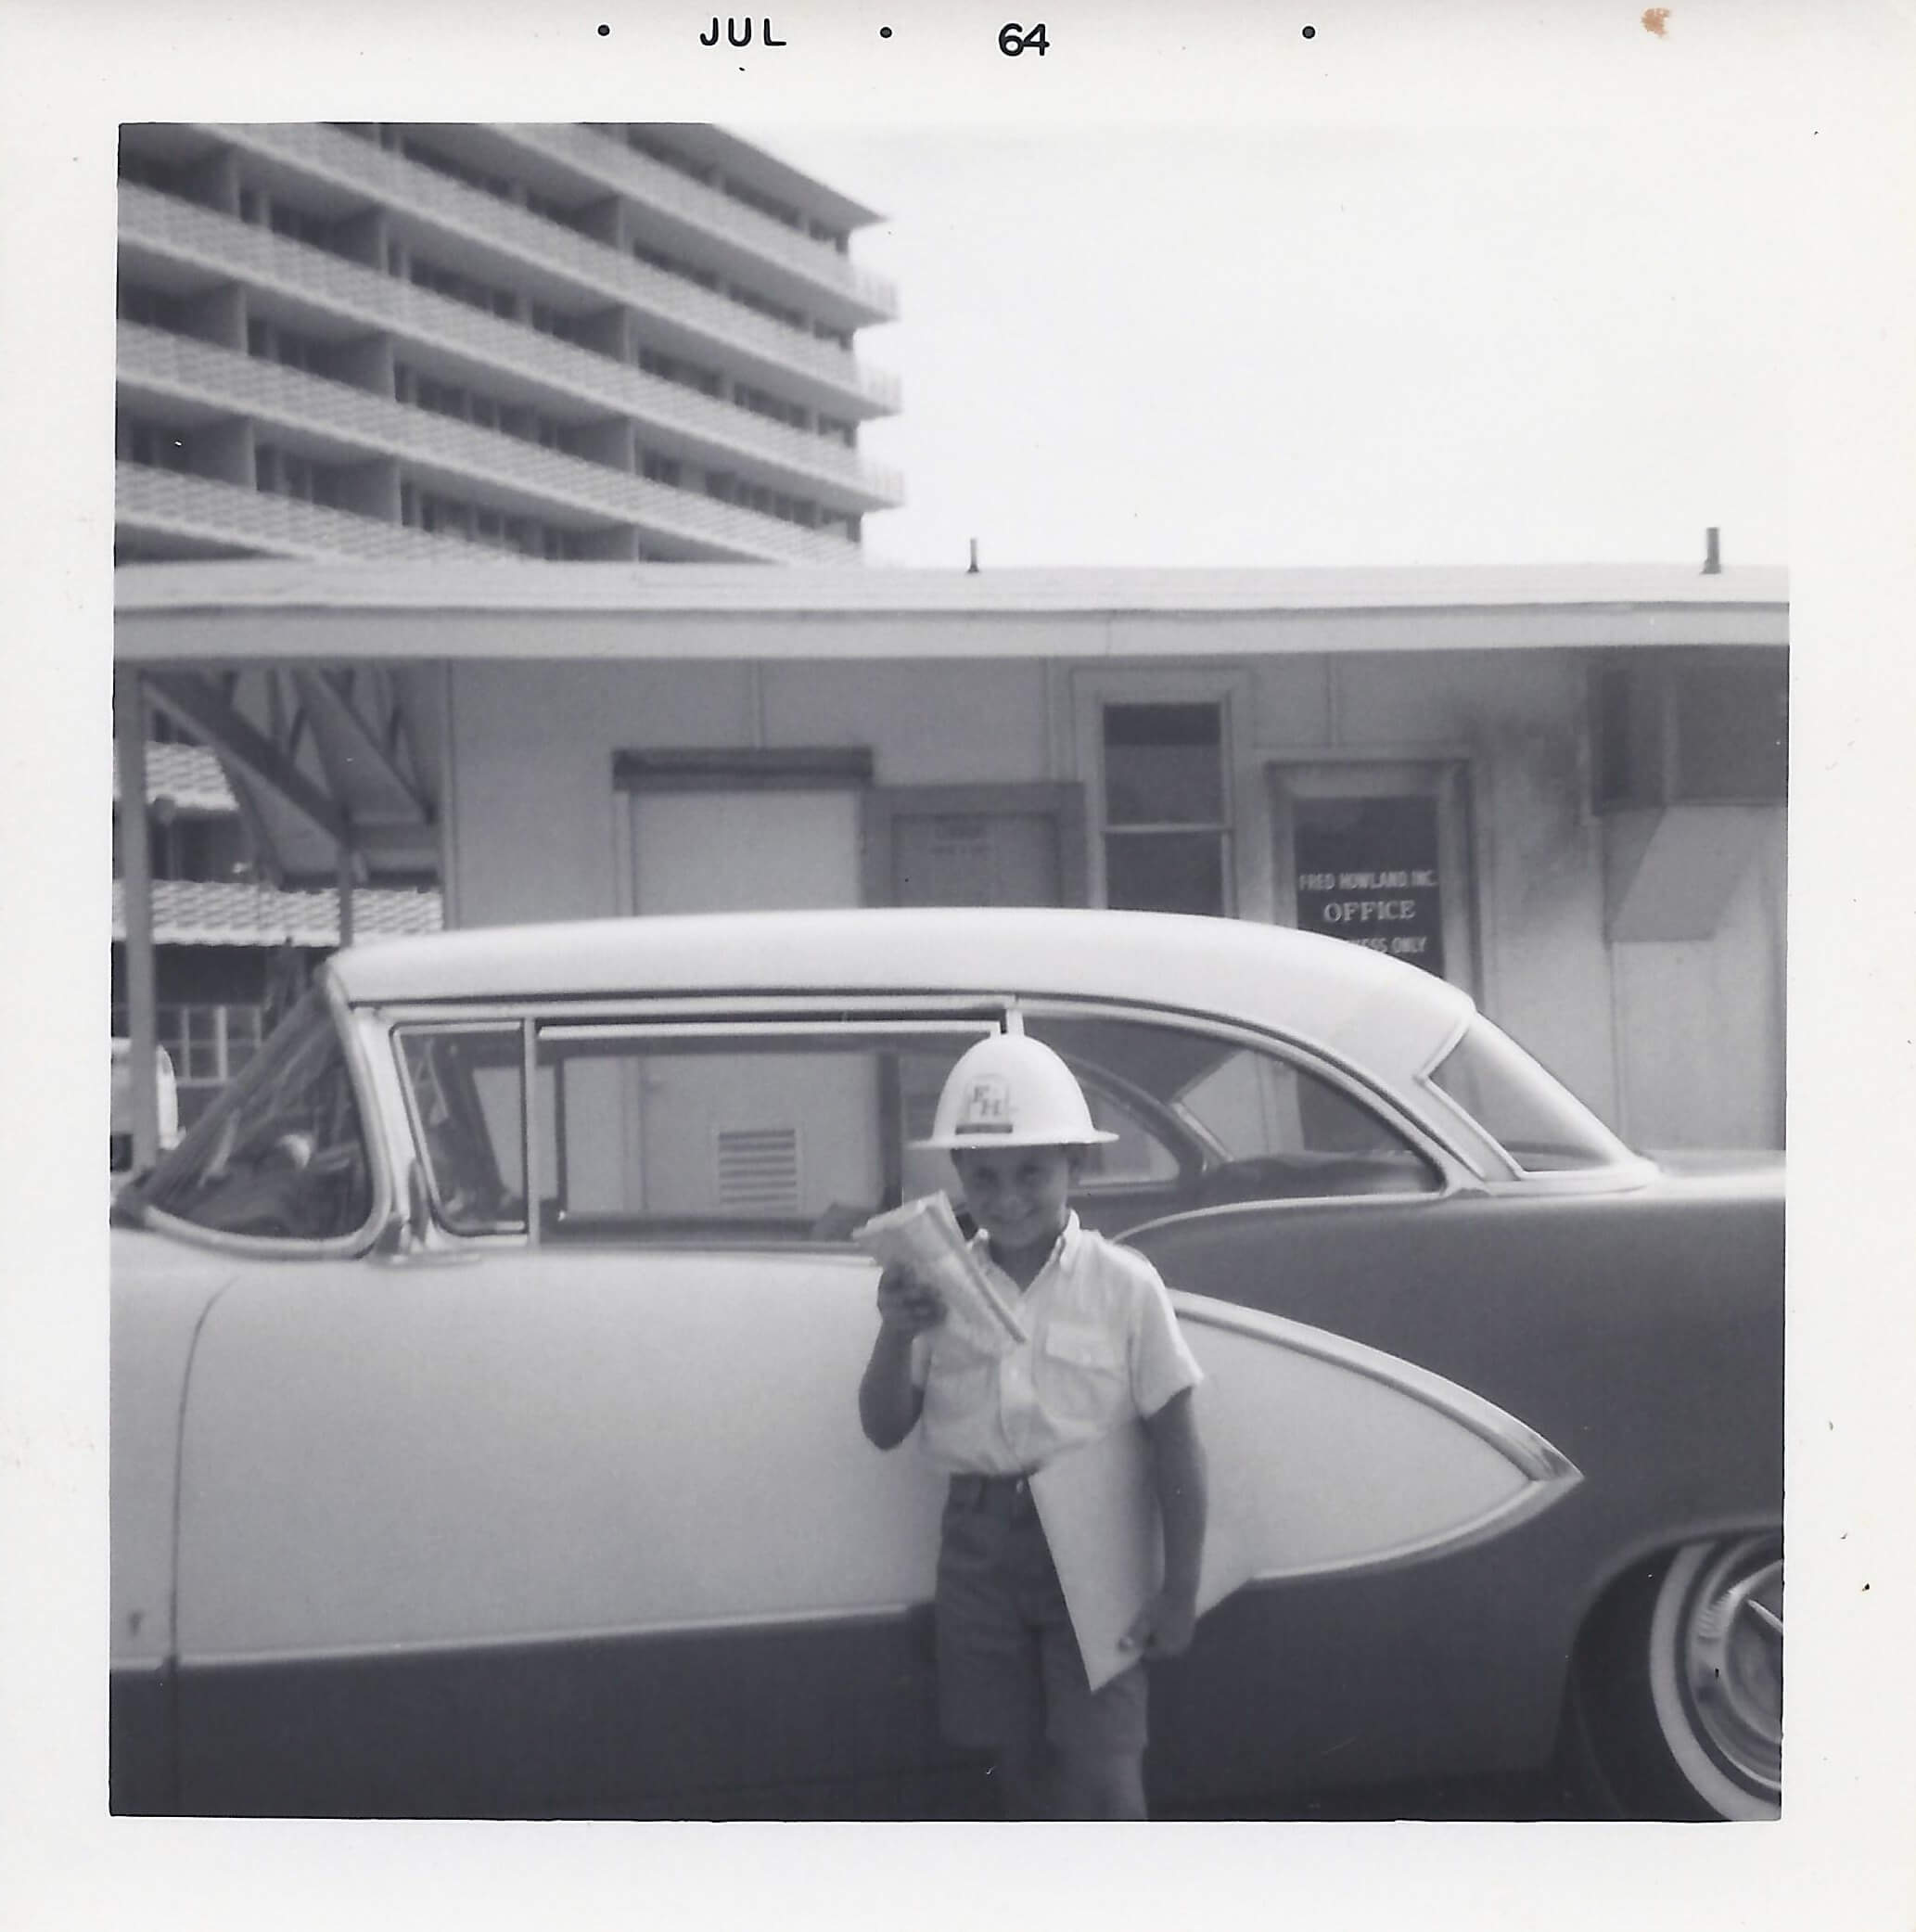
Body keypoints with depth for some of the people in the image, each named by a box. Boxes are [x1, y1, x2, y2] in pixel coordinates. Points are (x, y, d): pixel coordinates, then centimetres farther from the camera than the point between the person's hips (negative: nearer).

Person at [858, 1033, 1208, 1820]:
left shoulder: (1123, 1285, -6)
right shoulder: (940, 1289, 2)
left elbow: (1175, 1441, -5)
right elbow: (885, 1428, 4)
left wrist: (1179, 1589, -7)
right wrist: (896, 1334, -15)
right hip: (980, 1547, 4)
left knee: (1099, 1775, -8)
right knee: (1019, 1769, 14)